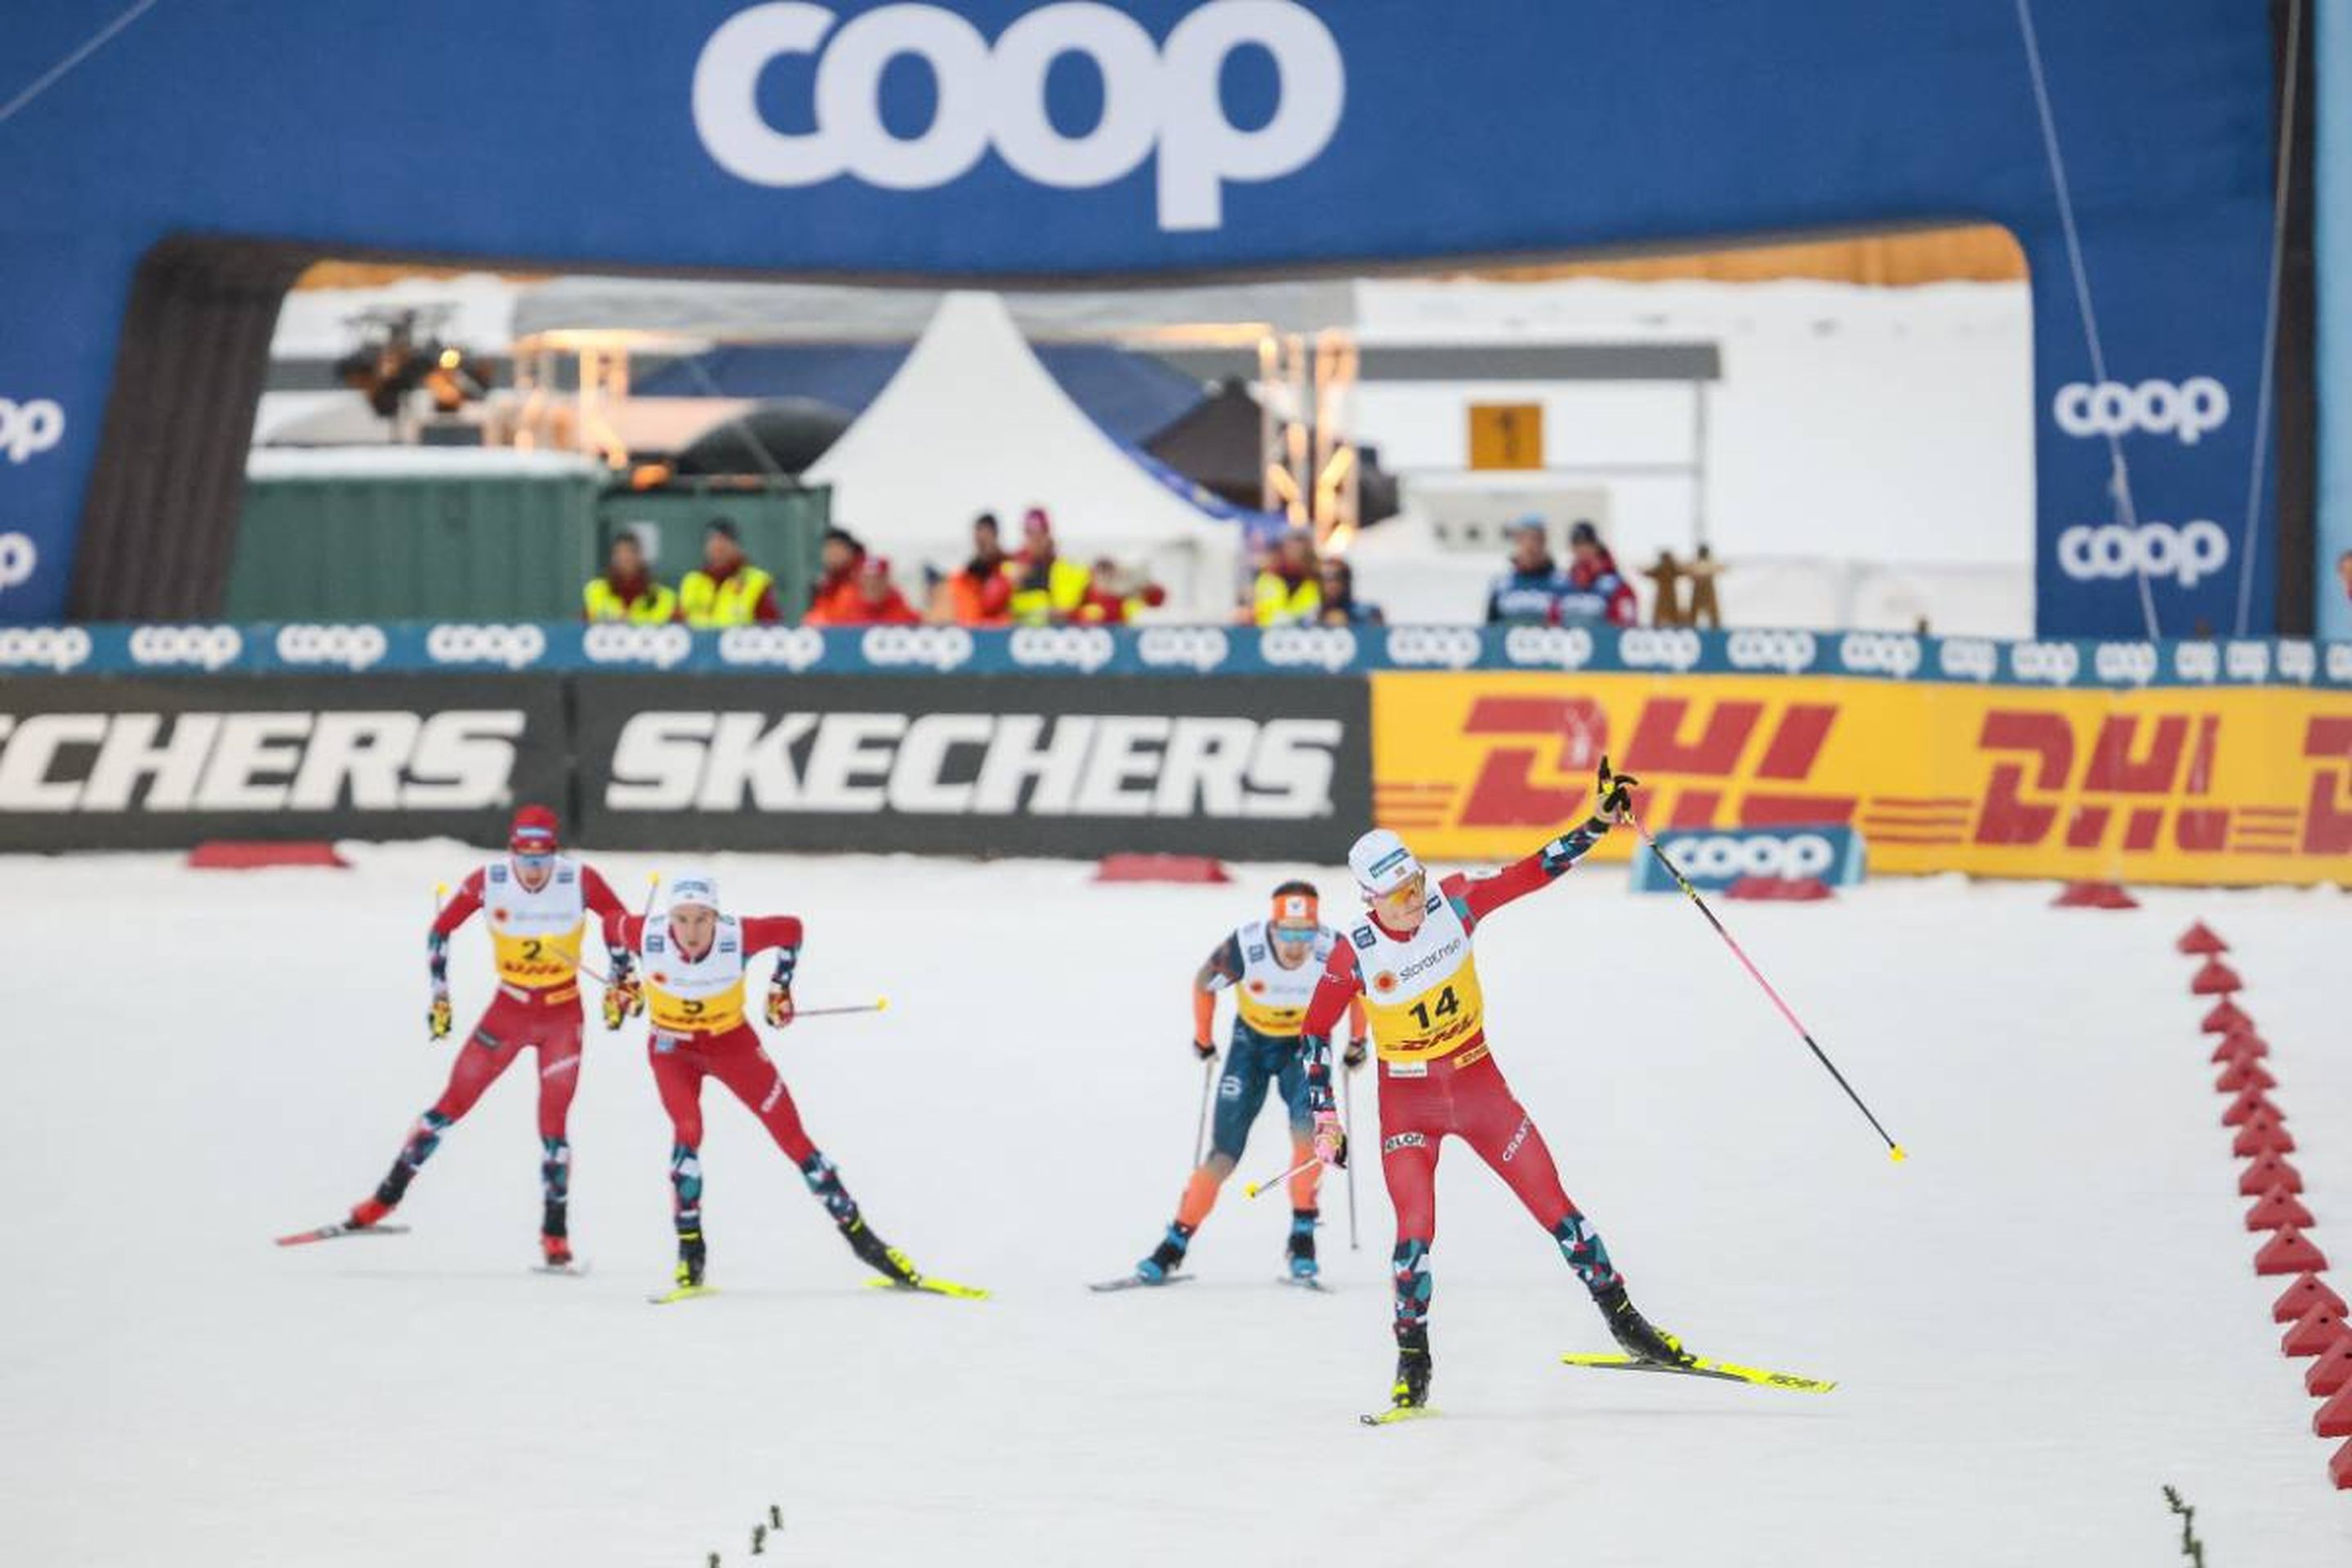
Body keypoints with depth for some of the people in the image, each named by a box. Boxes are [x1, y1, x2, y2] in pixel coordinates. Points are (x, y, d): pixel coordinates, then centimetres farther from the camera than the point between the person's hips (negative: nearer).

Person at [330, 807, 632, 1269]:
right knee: (452, 1104, -1)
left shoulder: (580, 880, -17)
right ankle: (387, 1196, 8)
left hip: (563, 1015, -1)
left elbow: (621, 923, 0)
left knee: (552, 1126, -6)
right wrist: (439, 994, -3)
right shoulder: (488, 881, -15)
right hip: (509, 1009, 1)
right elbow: (441, 929, -1)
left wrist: (620, 984, -2)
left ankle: (555, 1235, 4)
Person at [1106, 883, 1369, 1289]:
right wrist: (1203, 1039, 4)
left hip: (1307, 1043, 0)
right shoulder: (1244, 949, -30)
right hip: (1252, 1041, 0)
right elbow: (1204, 983, -8)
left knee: (1307, 1127, -25)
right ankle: (1176, 1242, 9)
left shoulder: (1334, 951, -27)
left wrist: (1357, 1041, 5)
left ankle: (1303, 1235, -12)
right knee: (1224, 1152, -5)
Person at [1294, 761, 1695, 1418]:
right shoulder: (1356, 956, -16)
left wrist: (1600, 823, -14)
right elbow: (1315, 1031, -5)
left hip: (1479, 1084, 2)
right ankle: (1413, 1362, 1)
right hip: (1408, 1103, -2)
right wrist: (1323, 1115, -6)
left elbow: (1534, 872, -7)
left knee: (1552, 1203, 1)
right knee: (1416, 1229, -15)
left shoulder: (1453, 903, -11)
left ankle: (1624, 1322, 12)